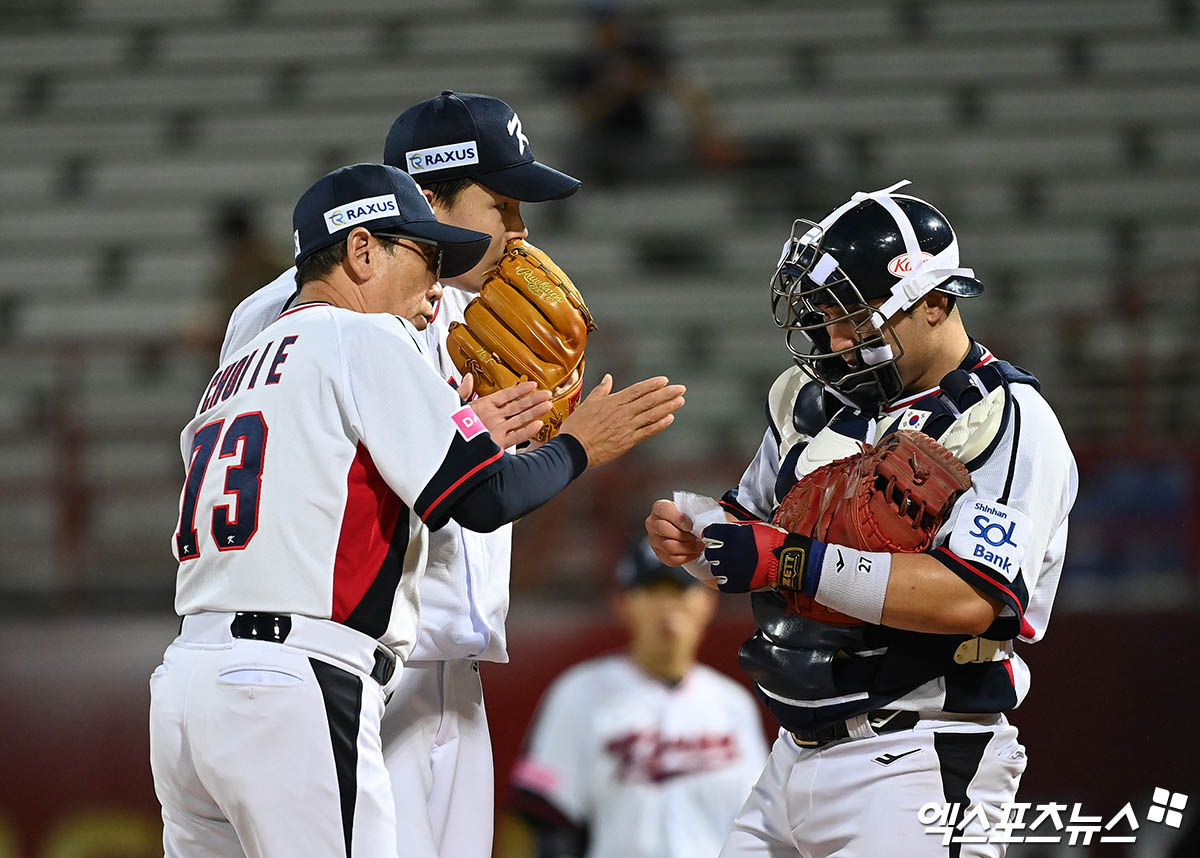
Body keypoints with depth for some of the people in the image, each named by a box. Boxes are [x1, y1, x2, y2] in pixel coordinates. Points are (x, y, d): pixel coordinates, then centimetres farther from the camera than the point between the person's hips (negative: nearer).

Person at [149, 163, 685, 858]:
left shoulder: (231, 377, 25)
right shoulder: (364, 338, 0)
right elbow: (485, 500, -8)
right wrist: (577, 447, 12)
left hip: (186, 680, 9)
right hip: (293, 693, -9)